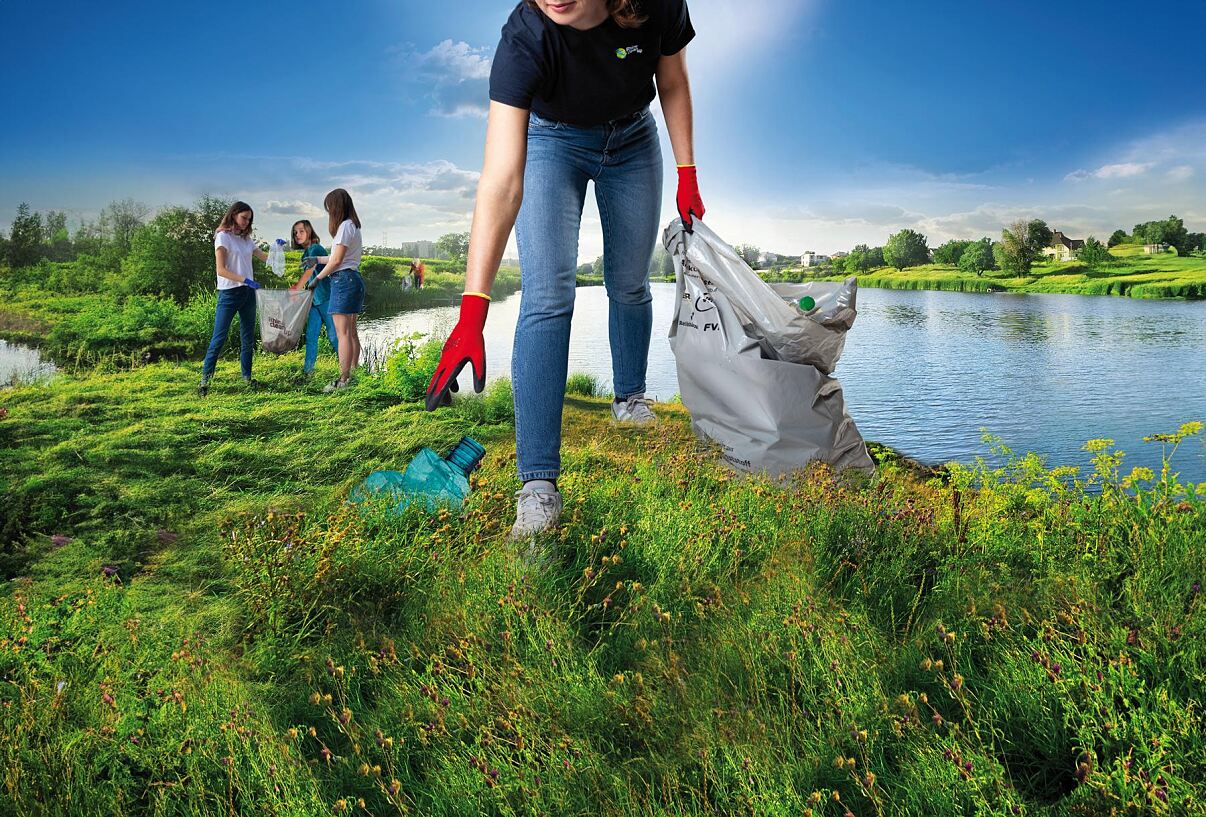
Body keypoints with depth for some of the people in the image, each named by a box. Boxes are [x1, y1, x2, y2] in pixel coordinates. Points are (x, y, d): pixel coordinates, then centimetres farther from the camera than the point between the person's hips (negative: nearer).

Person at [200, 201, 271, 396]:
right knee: (219, 338, -9)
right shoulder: (223, 237, -6)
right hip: (229, 293, -7)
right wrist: (245, 280, -23)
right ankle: (205, 380, -5)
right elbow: (221, 270, -13)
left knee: (248, 338, 9)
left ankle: (247, 377, 18)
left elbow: (264, 257, 23)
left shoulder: (246, 239, 14)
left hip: (248, 293, 7)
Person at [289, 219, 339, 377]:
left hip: (326, 298, -8)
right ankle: (307, 370, 9)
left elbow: (309, 272, -22)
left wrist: (296, 289, -25)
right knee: (311, 335, 6)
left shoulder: (316, 249, -11)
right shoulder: (305, 254, 15)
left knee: (334, 335, -2)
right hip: (315, 300, 8)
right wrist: (296, 286, 6)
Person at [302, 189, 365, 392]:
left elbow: (337, 260, -13)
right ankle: (353, 374, 16)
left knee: (343, 333, -11)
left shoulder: (345, 226, -11)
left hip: (343, 280, -10)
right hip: (354, 278, 10)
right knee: (351, 332, 12)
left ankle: (344, 380, -12)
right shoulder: (353, 225, 18)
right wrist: (317, 259, 25)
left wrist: (317, 278, -3)